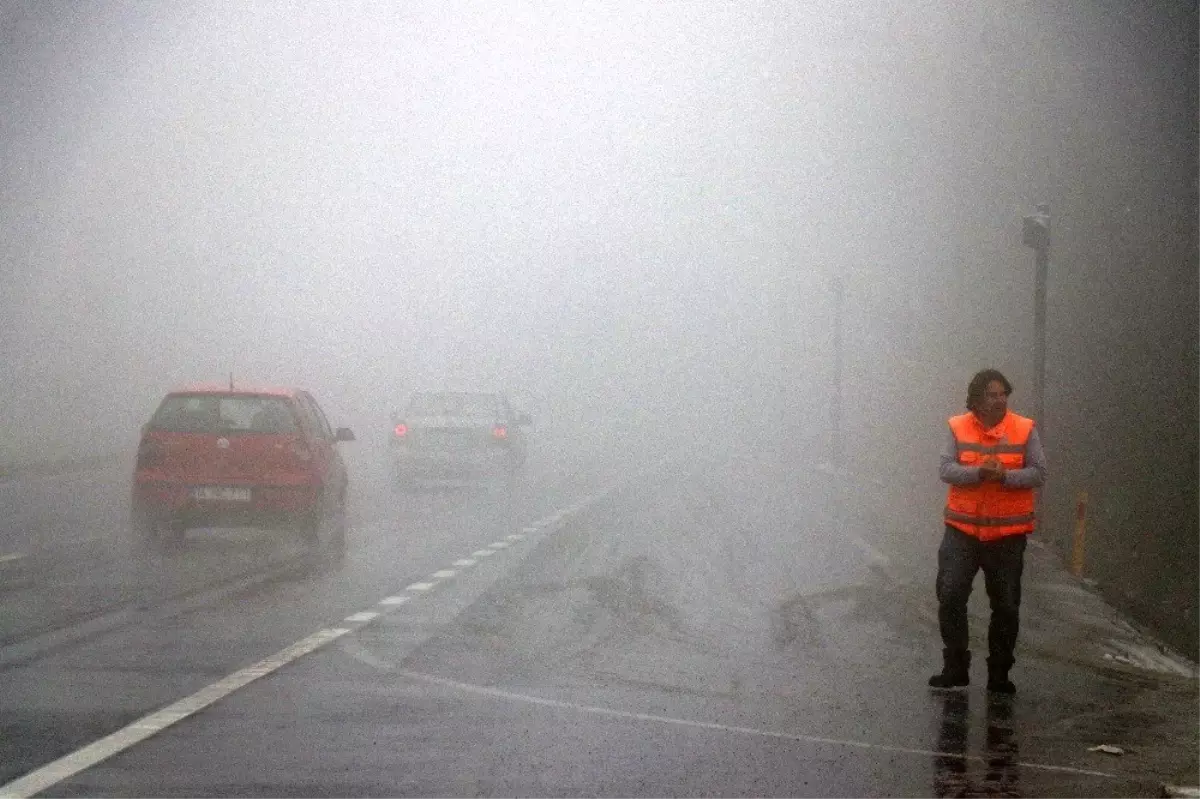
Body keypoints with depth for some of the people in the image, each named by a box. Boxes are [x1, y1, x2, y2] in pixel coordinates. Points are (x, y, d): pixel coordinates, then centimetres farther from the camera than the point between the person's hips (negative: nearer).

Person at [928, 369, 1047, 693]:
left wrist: (1004, 476, -23)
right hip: (963, 530, 0)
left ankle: (999, 673, 19)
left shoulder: (1024, 430, -3)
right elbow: (946, 469, -9)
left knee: (1006, 606, 6)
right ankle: (955, 667, 7)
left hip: (1008, 534, 0)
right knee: (950, 596, -7)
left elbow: (1038, 473, -7)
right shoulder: (959, 428, -1)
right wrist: (980, 473, -25)